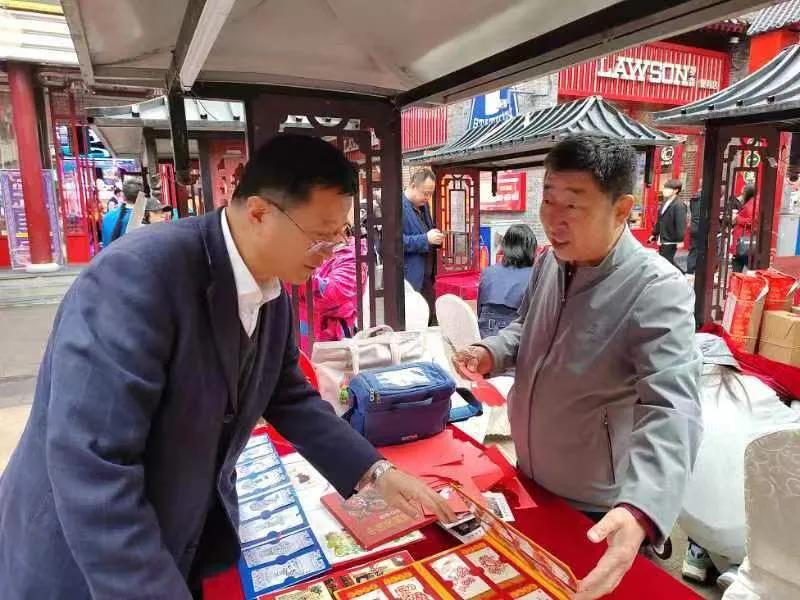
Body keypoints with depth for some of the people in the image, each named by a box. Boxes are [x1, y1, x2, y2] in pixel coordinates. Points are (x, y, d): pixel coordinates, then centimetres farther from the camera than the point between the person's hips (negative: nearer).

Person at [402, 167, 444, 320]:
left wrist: (436, 238, 5)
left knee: (430, 319, 12)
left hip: (427, 277, 9)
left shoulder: (424, 206, 15)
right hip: (410, 278, -9)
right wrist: (425, 239, -23)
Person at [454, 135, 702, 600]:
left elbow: (671, 410, -37)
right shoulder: (551, 263, -4)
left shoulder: (657, 290, -28)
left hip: (598, 512, -6)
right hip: (530, 483, 7)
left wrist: (638, 512, -53)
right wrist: (492, 353, -9)